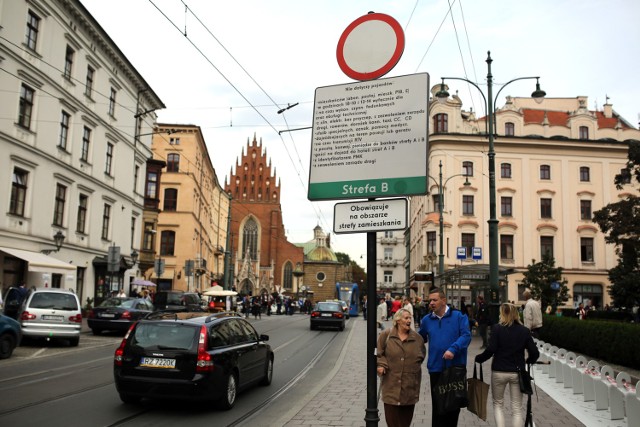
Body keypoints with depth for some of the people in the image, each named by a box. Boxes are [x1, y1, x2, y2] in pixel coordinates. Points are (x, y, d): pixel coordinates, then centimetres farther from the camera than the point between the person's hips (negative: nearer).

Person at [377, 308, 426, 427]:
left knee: (406, 413, 7)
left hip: (410, 383, 2)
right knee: (391, 412, 0)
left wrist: (413, 367, 1)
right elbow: (378, 353, 3)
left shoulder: (417, 338, 5)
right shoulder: (385, 335, 0)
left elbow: (421, 356, 13)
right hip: (391, 382, -2)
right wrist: (381, 364, -12)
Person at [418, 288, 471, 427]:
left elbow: (466, 336, -14)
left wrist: (453, 349, -27)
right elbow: (420, 339, 21)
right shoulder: (427, 320, 7)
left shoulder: (458, 316, -5)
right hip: (436, 368, 2)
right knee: (437, 405, 7)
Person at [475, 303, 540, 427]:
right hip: (517, 372, 2)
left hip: (499, 371, -2)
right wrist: (529, 361, 19)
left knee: (498, 403, 17)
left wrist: (478, 359, -1)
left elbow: (490, 350, -16)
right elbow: (535, 353, -2)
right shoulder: (524, 331, 0)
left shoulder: (497, 328, -9)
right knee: (517, 409, 10)